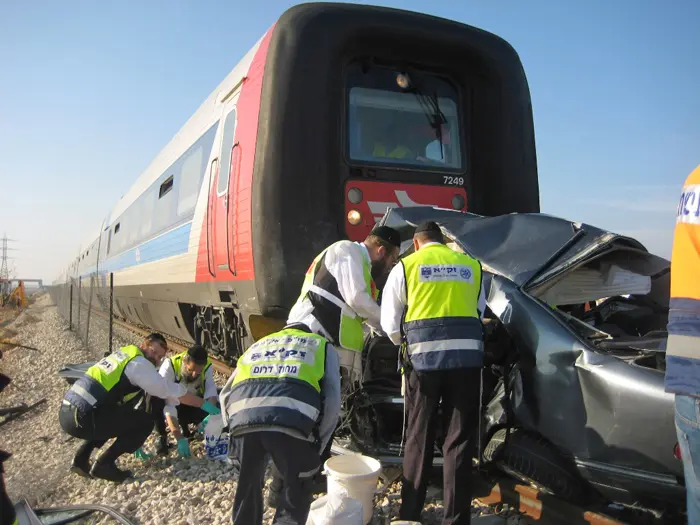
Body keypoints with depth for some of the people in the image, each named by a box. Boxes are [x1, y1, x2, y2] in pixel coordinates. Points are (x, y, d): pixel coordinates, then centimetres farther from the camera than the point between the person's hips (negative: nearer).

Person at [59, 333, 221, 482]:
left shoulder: (123, 355, 22)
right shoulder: (139, 364, -5)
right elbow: (172, 390, -3)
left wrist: (133, 440, 35)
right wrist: (204, 404, 9)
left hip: (67, 412, 9)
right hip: (82, 417, -9)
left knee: (120, 416, 33)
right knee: (146, 421, -2)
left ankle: (81, 458, 22)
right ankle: (104, 464, -1)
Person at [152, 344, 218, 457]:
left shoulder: (207, 367, -23)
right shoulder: (169, 366, -35)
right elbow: (169, 406, -40)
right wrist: (180, 439, -45)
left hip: (191, 406, 3)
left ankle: (185, 428, 6)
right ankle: (162, 437, -11)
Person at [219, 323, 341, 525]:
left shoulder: (258, 345, 38)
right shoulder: (322, 345, 29)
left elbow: (225, 394, 30)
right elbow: (332, 400, 15)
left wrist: (234, 428, 34)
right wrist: (317, 446, 21)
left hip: (243, 419, 3)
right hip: (290, 422, -3)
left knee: (248, 484, 28)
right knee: (297, 489, 21)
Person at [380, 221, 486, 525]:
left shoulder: (406, 266, 7)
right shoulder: (472, 265, 15)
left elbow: (390, 323, 6)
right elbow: (479, 313, 19)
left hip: (423, 357, -1)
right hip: (467, 356, 2)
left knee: (419, 439, 11)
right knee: (460, 440, 9)